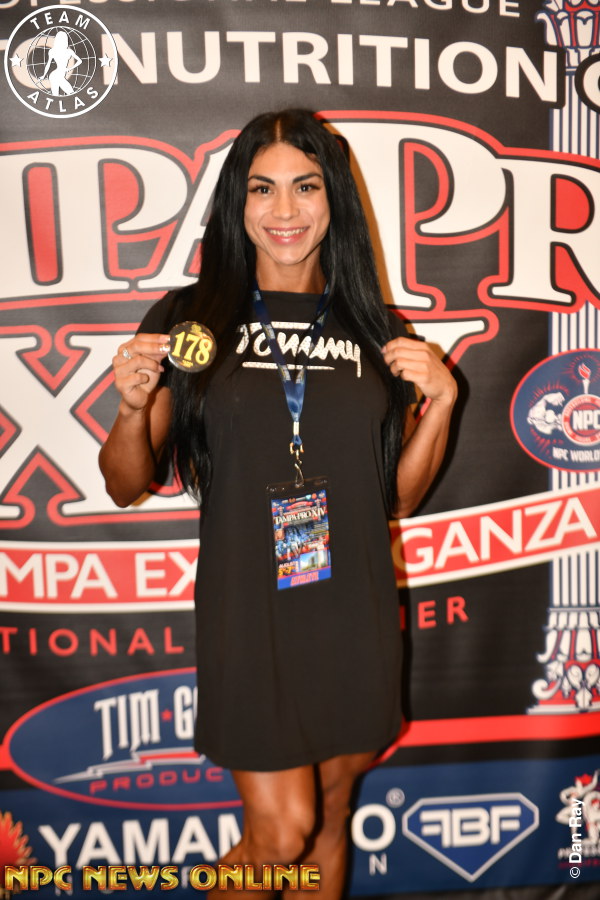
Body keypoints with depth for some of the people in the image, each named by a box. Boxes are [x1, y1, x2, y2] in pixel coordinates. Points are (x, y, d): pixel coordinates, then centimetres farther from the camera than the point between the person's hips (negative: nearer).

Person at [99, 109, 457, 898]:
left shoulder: (374, 331, 4)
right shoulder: (190, 320, -3)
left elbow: (399, 497, 8)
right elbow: (126, 486, 2)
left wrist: (440, 402, -5)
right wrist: (134, 405, -17)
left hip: (355, 616, 3)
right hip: (248, 616, -3)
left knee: (330, 821, 18)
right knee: (280, 832, 1)